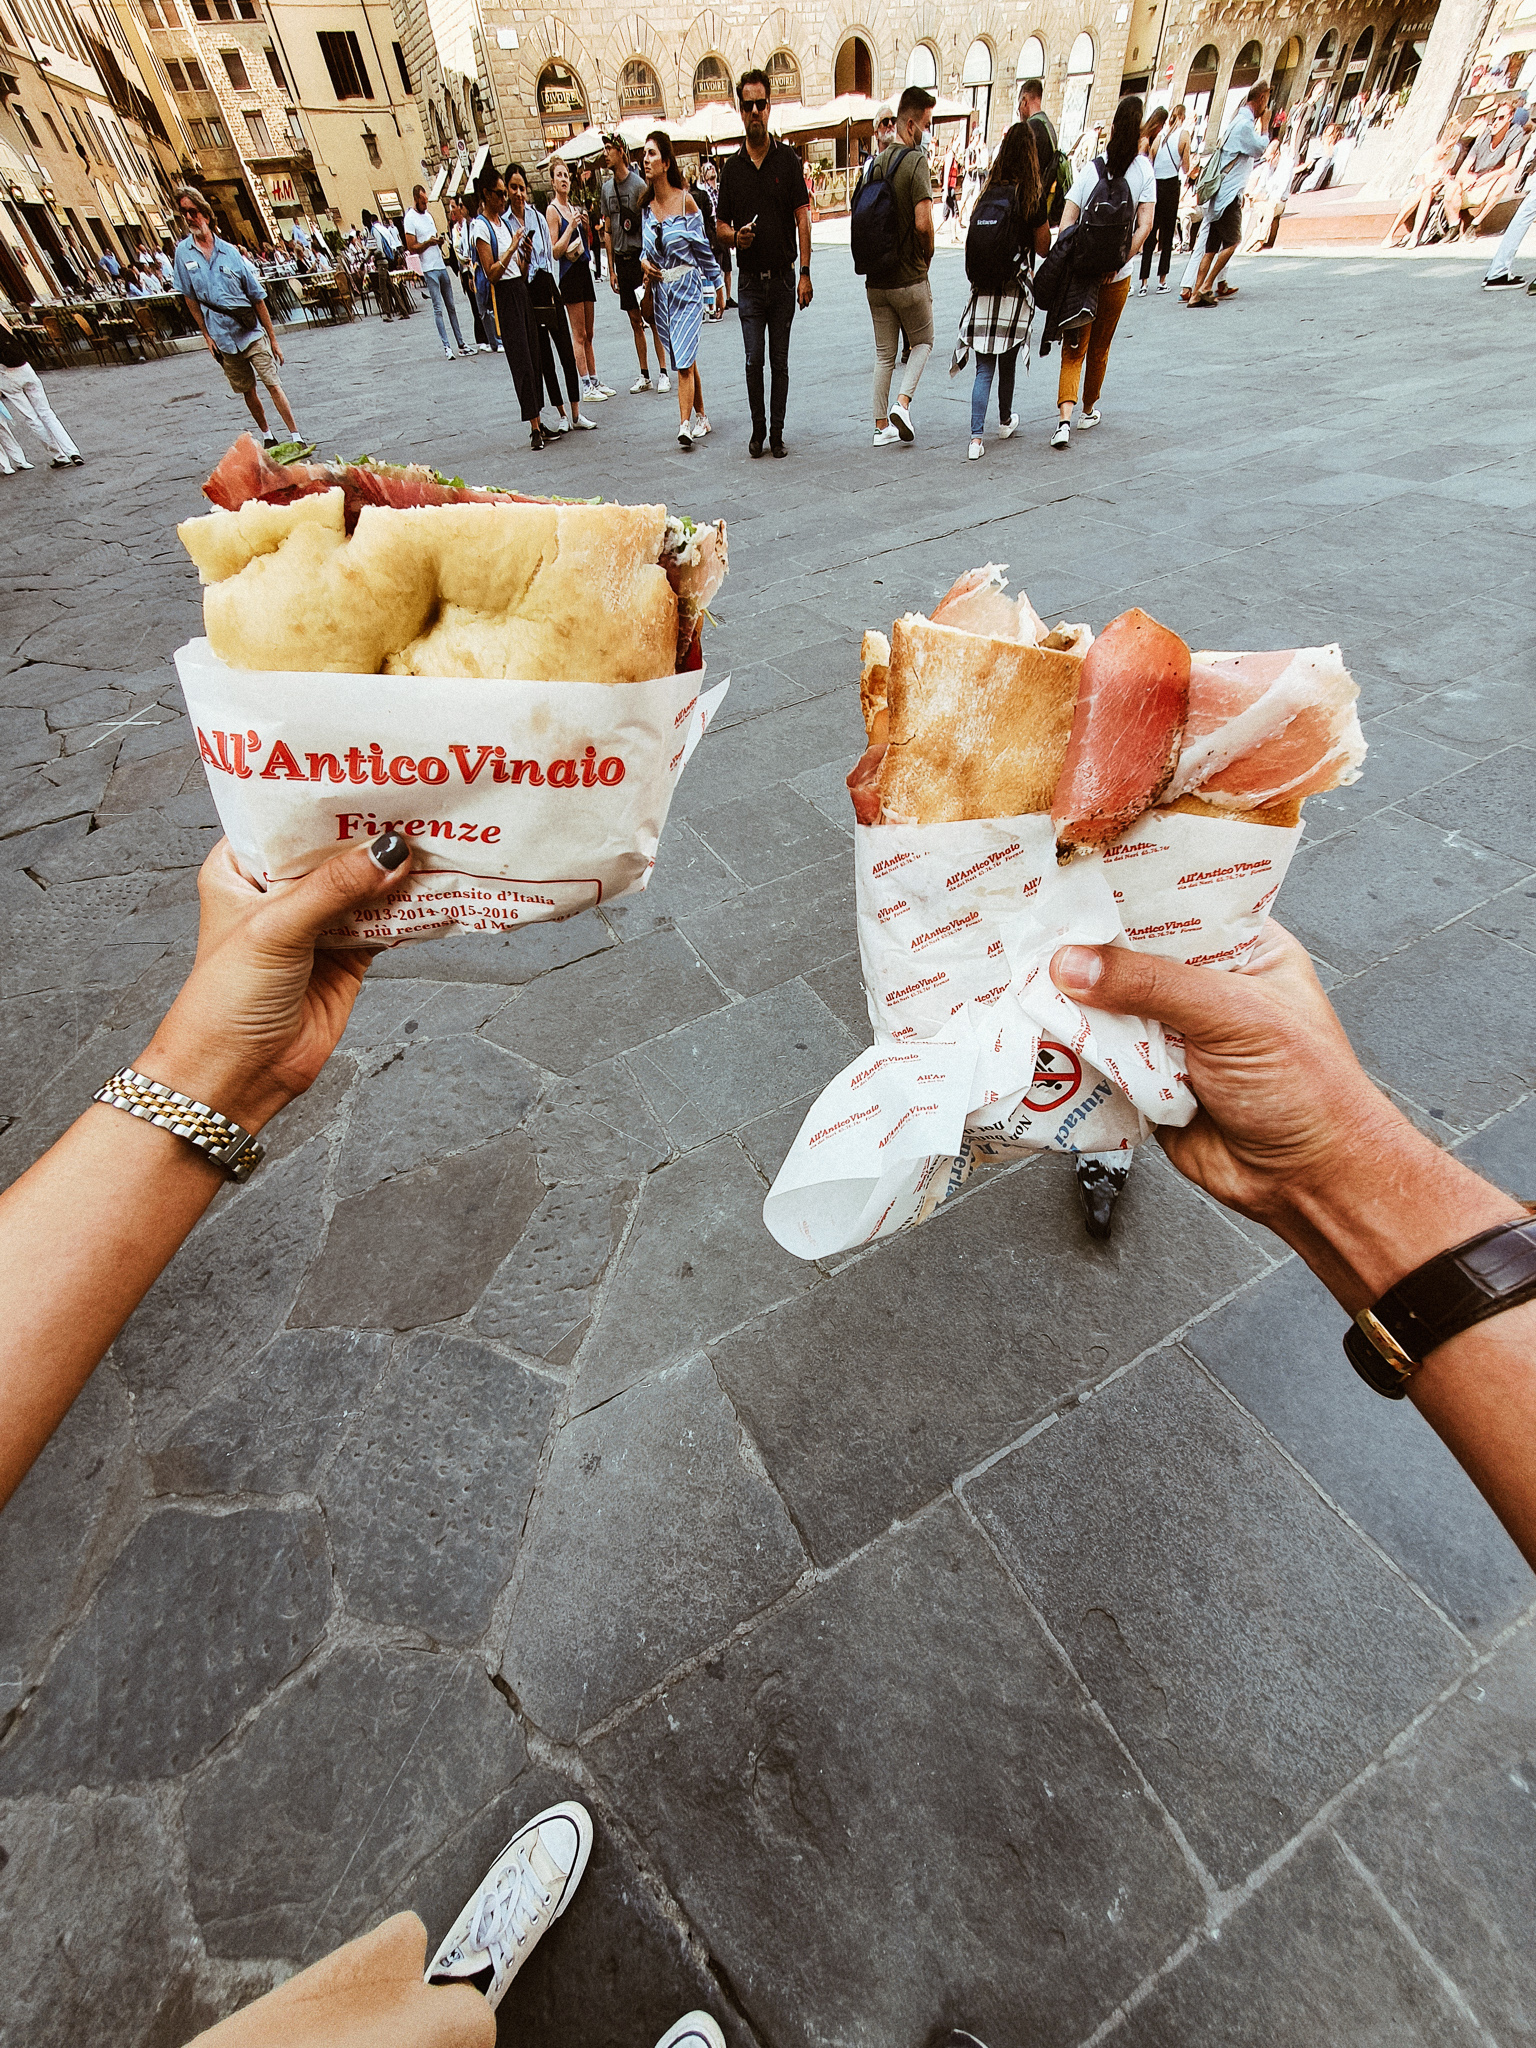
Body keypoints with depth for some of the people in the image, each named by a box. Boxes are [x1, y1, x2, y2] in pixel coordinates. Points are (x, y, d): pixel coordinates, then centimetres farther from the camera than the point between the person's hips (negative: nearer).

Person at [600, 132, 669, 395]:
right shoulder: (606, 187, 11)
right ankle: (644, 375, 9)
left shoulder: (638, 184, -6)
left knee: (653, 317, -6)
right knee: (635, 320, 6)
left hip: (641, 257, -6)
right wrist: (611, 268, 11)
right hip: (621, 260, 6)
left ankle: (663, 373, -1)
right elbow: (608, 230, 15)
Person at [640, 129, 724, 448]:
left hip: (687, 287, -5)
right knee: (683, 358, 8)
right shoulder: (647, 204, 8)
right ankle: (700, 416, 17)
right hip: (660, 289, 6)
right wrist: (644, 261, -1)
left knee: (684, 359, -16)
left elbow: (702, 247, 0)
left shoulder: (685, 200, -5)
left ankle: (685, 424, -21)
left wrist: (719, 285, 5)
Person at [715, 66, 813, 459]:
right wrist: (735, 237, -10)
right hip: (749, 279, 1)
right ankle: (758, 428, 5)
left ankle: (777, 431, 9)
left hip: (784, 277, -1)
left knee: (779, 361, 1)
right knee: (754, 359, -10)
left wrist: (805, 272, -9)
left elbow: (802, 218, 2)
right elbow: (720, 225, 13)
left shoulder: (788, 160, 6)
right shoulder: (732, 167, 10)